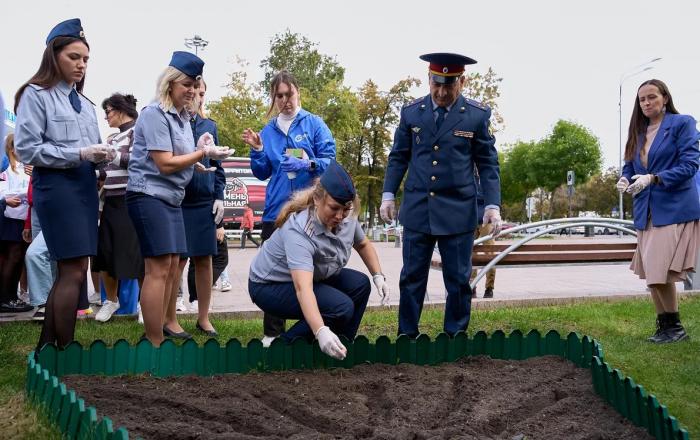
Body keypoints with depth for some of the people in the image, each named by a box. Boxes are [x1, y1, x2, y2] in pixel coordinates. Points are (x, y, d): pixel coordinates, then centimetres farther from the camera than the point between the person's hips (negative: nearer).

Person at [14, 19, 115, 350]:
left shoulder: (83, 102, 17)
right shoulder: (35, 95, -3)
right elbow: (26, 149, -12)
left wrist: (103, 155, -4)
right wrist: (79, 154, -18)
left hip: (86, 187, 8)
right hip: (57, 186, -8)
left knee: (68, 271, 10)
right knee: (75, 271, -11)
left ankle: (46, 347, 19)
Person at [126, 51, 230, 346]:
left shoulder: (182, 117, 15)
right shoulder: (154, 114, -12)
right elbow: (165, 164, -17)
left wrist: (200, 150, -2)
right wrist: (204, 153, -11)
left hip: (172, 199, 10)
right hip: (149, 196, -10)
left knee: (171, 268, 8)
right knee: (158, 269, -12)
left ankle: (159, 336, 15)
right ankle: (154, 344, -10)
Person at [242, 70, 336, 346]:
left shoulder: (314, 124, 2)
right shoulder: (269, 130, 12)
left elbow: (329, 160, -6)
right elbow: (262, 173, 12)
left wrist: (307, 164, -23)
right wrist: (256, 150, -4)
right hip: (276, 209, 3)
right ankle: (272, 332, 10)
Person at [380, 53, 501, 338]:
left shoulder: (477, 115, -1)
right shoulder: (411, 112, 4)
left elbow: (488, 163, 2)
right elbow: (398, 157, 11)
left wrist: (493, 205, -6)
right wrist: (388, 195, 3)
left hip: (458, 211, -1)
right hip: (417, 209, 2)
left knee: (458, 280, 5)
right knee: (412, 278, 7)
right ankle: (407, 337, 17)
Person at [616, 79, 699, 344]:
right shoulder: (638, 132, 15)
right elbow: (630, 165, 16)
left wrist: (654, 178, -23)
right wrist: (624, 180, -7)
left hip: (674, 210, -7)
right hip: (646, 212, 7)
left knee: (661, 271, -13)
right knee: (651, 273, 9)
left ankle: (674, 327, 4)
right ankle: (664, 326, 20)